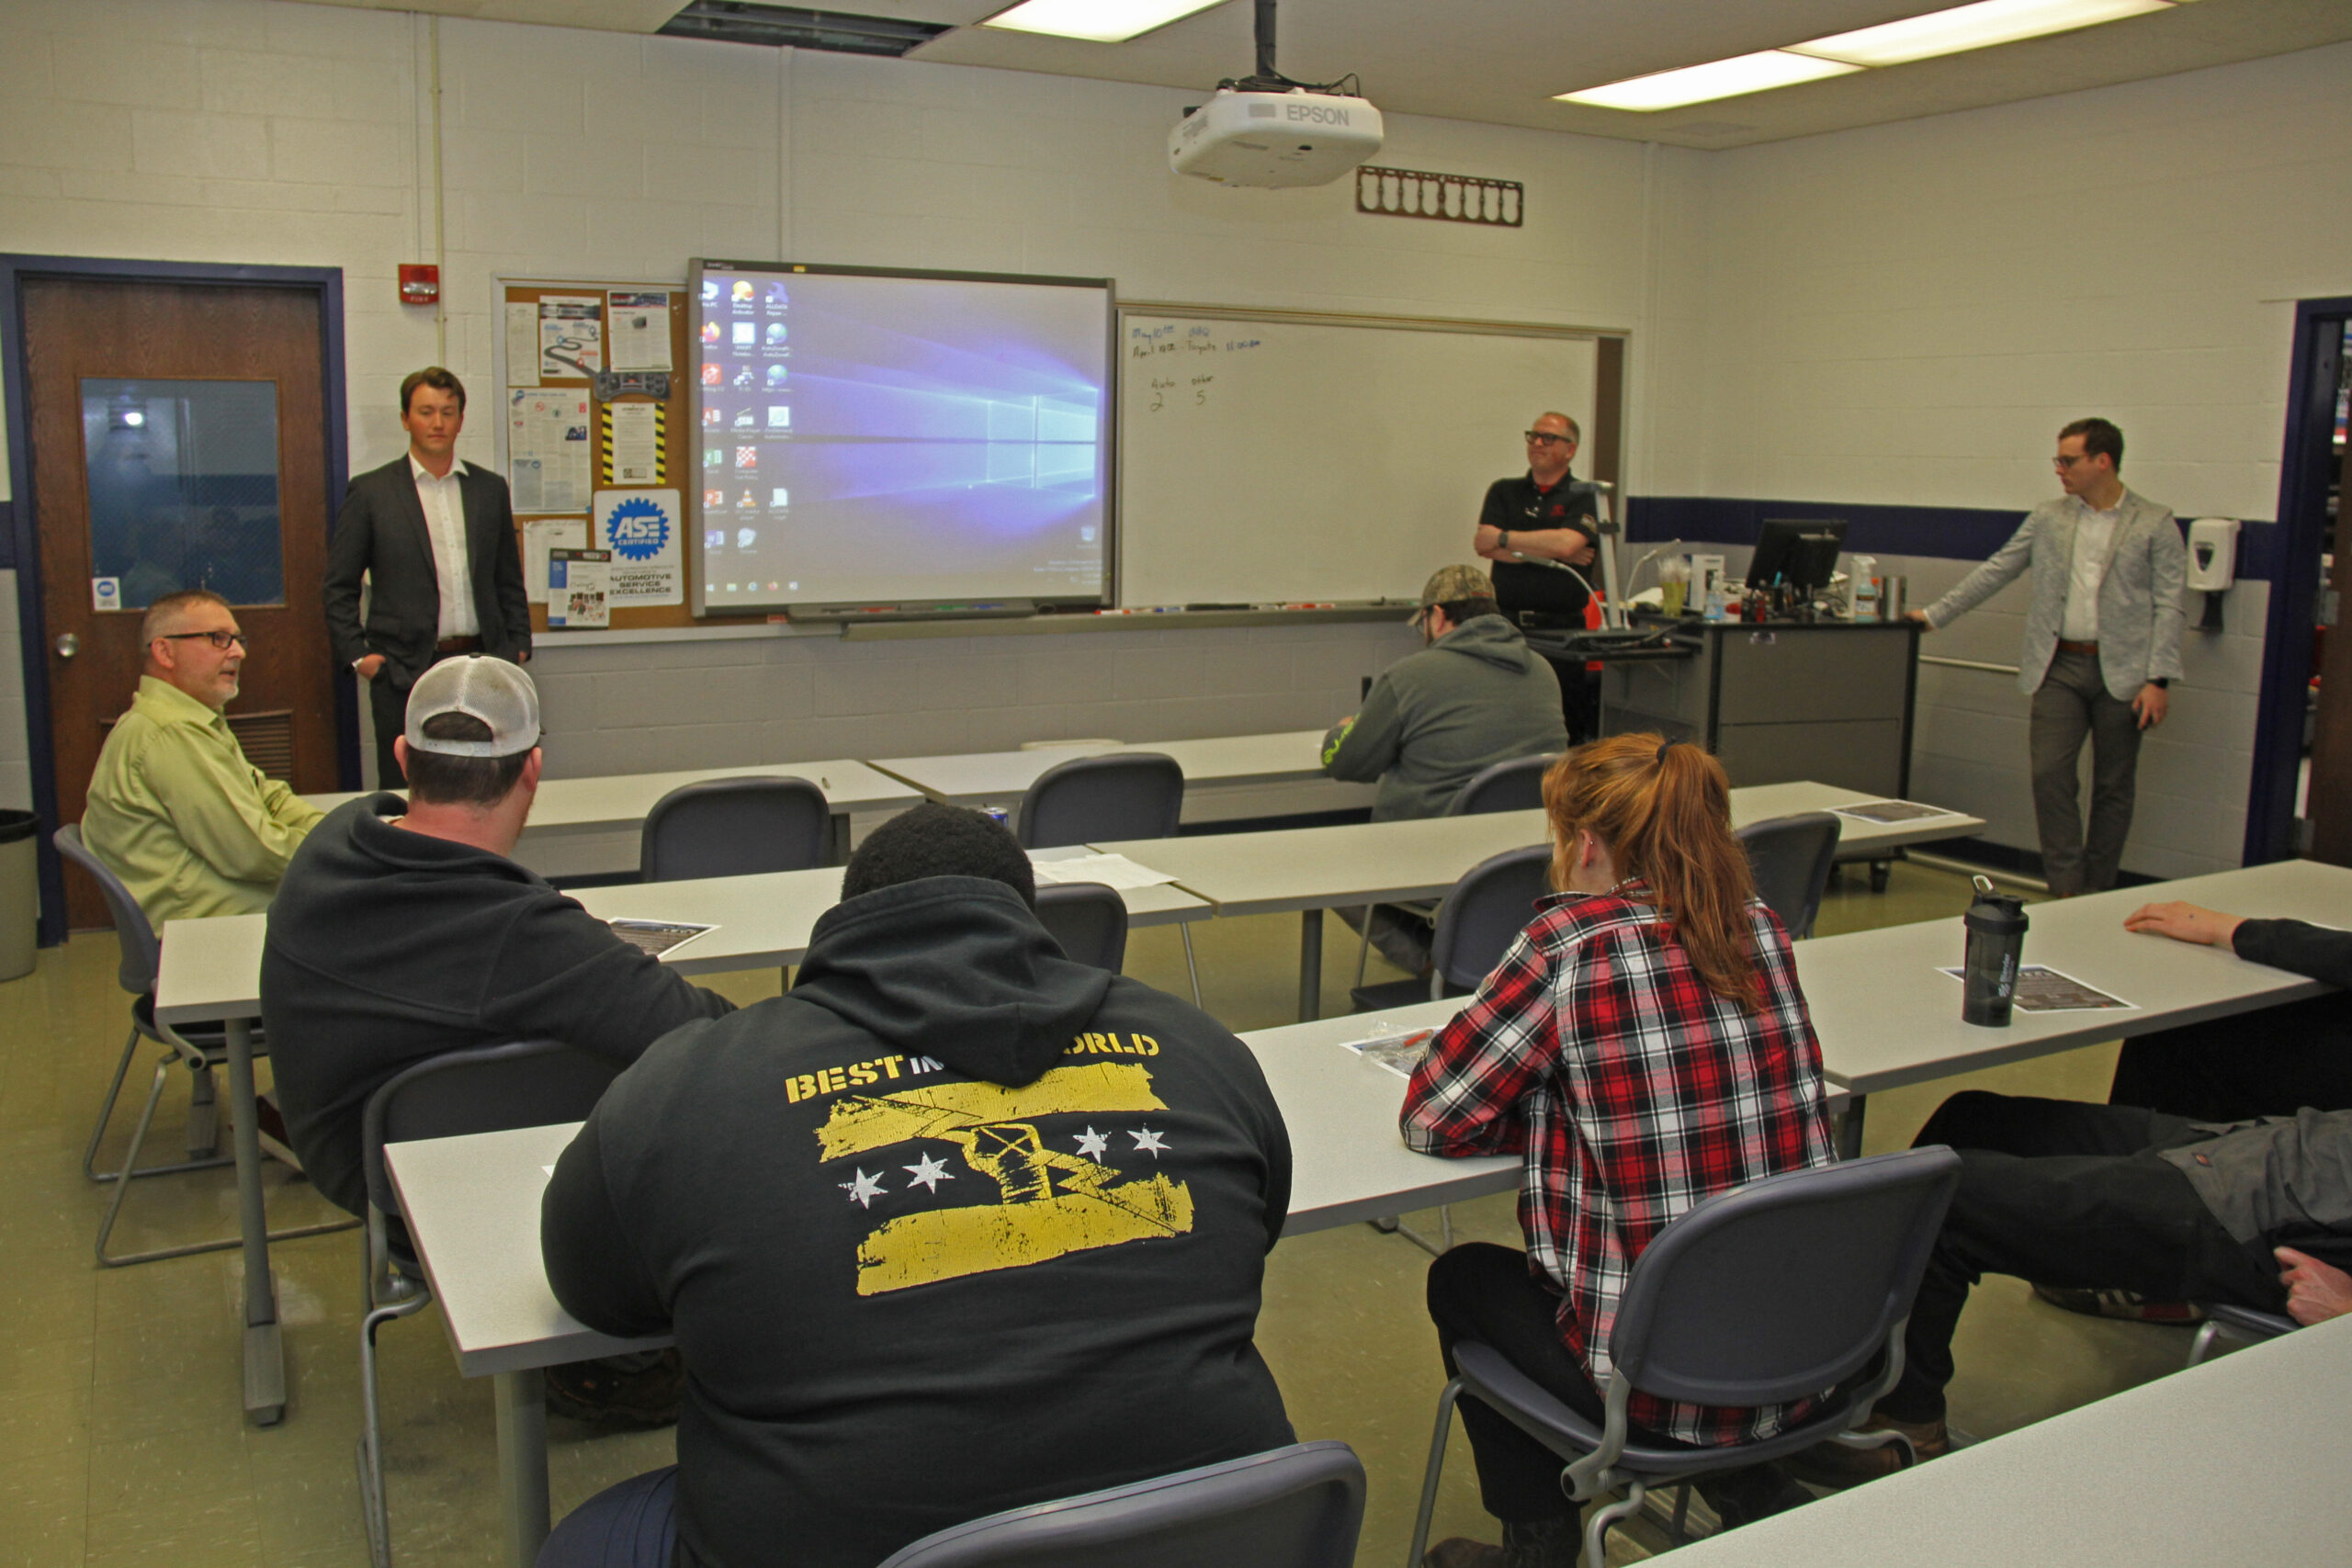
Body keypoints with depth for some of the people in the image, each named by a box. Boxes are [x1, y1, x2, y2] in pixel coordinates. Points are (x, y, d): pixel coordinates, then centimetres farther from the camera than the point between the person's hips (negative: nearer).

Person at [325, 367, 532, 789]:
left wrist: (518, 645, 9)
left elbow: (509, 580, 18)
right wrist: (357, 655, -4)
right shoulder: (370, 491, 3)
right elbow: (339, 587, 5)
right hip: (404, 674, -2)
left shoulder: (490, 488, 12)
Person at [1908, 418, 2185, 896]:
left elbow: (2168, 606, -4)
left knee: (2113, 788, 6)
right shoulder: (2046, 519, 9)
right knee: (2049, 774, -8)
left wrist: (2158, 680, -11)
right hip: (2060, 666, 2)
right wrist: (1935, 615, 10)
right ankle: (2067, 888, -1)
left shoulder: (2156, 525, -1)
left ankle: (2098, 893, 17)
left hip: (2122, 673, -2)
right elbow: (1994, 573, 14)